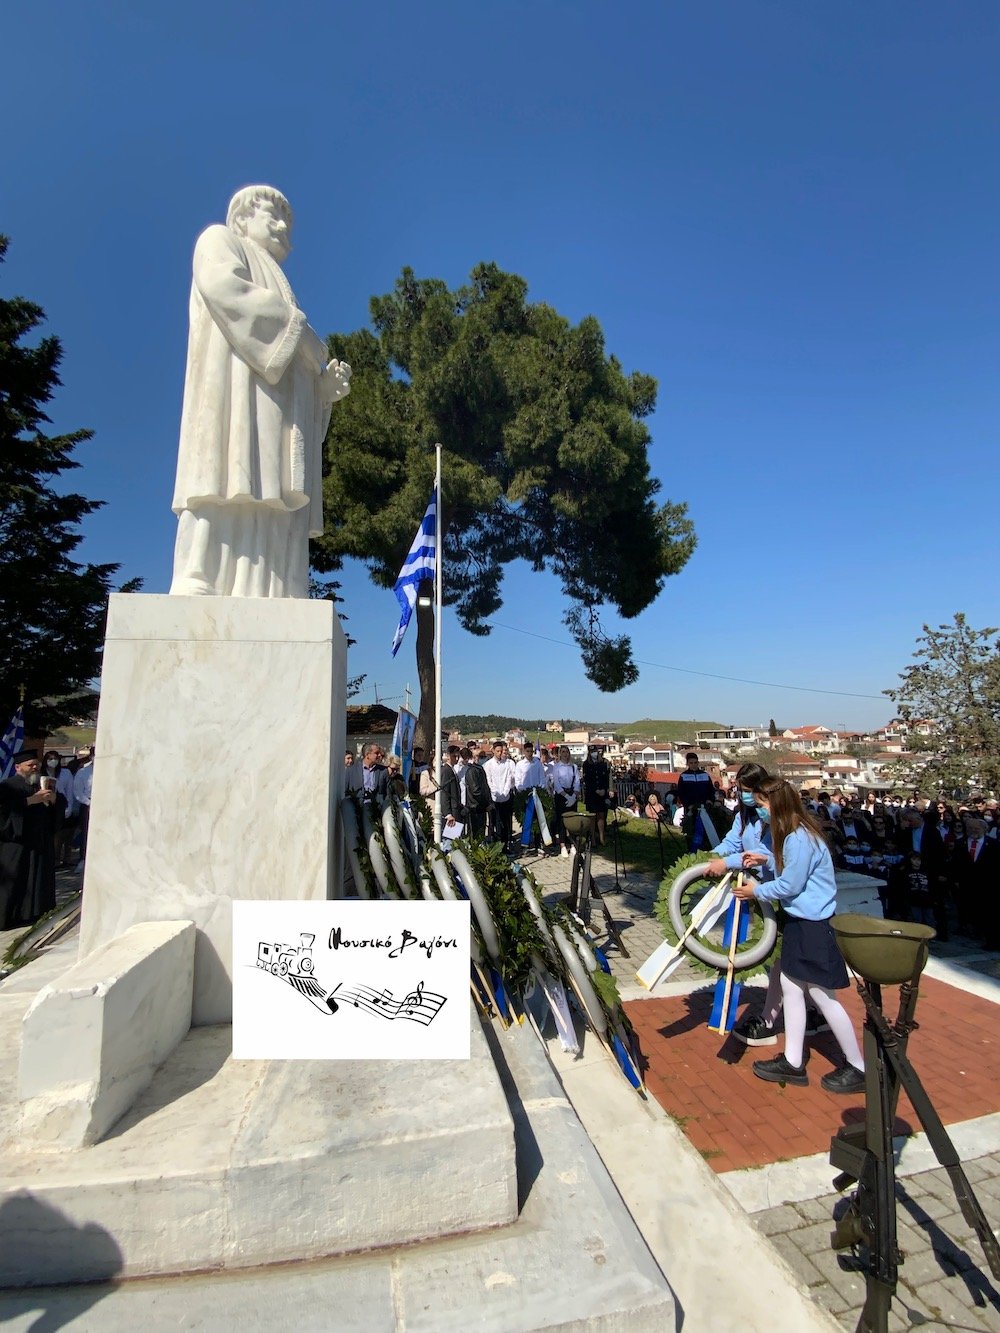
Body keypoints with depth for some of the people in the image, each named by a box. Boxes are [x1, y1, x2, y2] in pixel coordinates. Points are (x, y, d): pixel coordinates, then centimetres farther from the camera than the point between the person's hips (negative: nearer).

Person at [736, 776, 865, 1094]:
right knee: (790, 984, 12)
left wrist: (756, 891, -7)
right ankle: (793, 1063, 23)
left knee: (821, 994, 3)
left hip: (812, 924, -10)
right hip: (799, 920, 10)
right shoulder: (794, 833, 7)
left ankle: (857, 1068, 21)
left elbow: (790, 885, -20)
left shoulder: (799, 838, -24)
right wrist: (767, 859, 5)